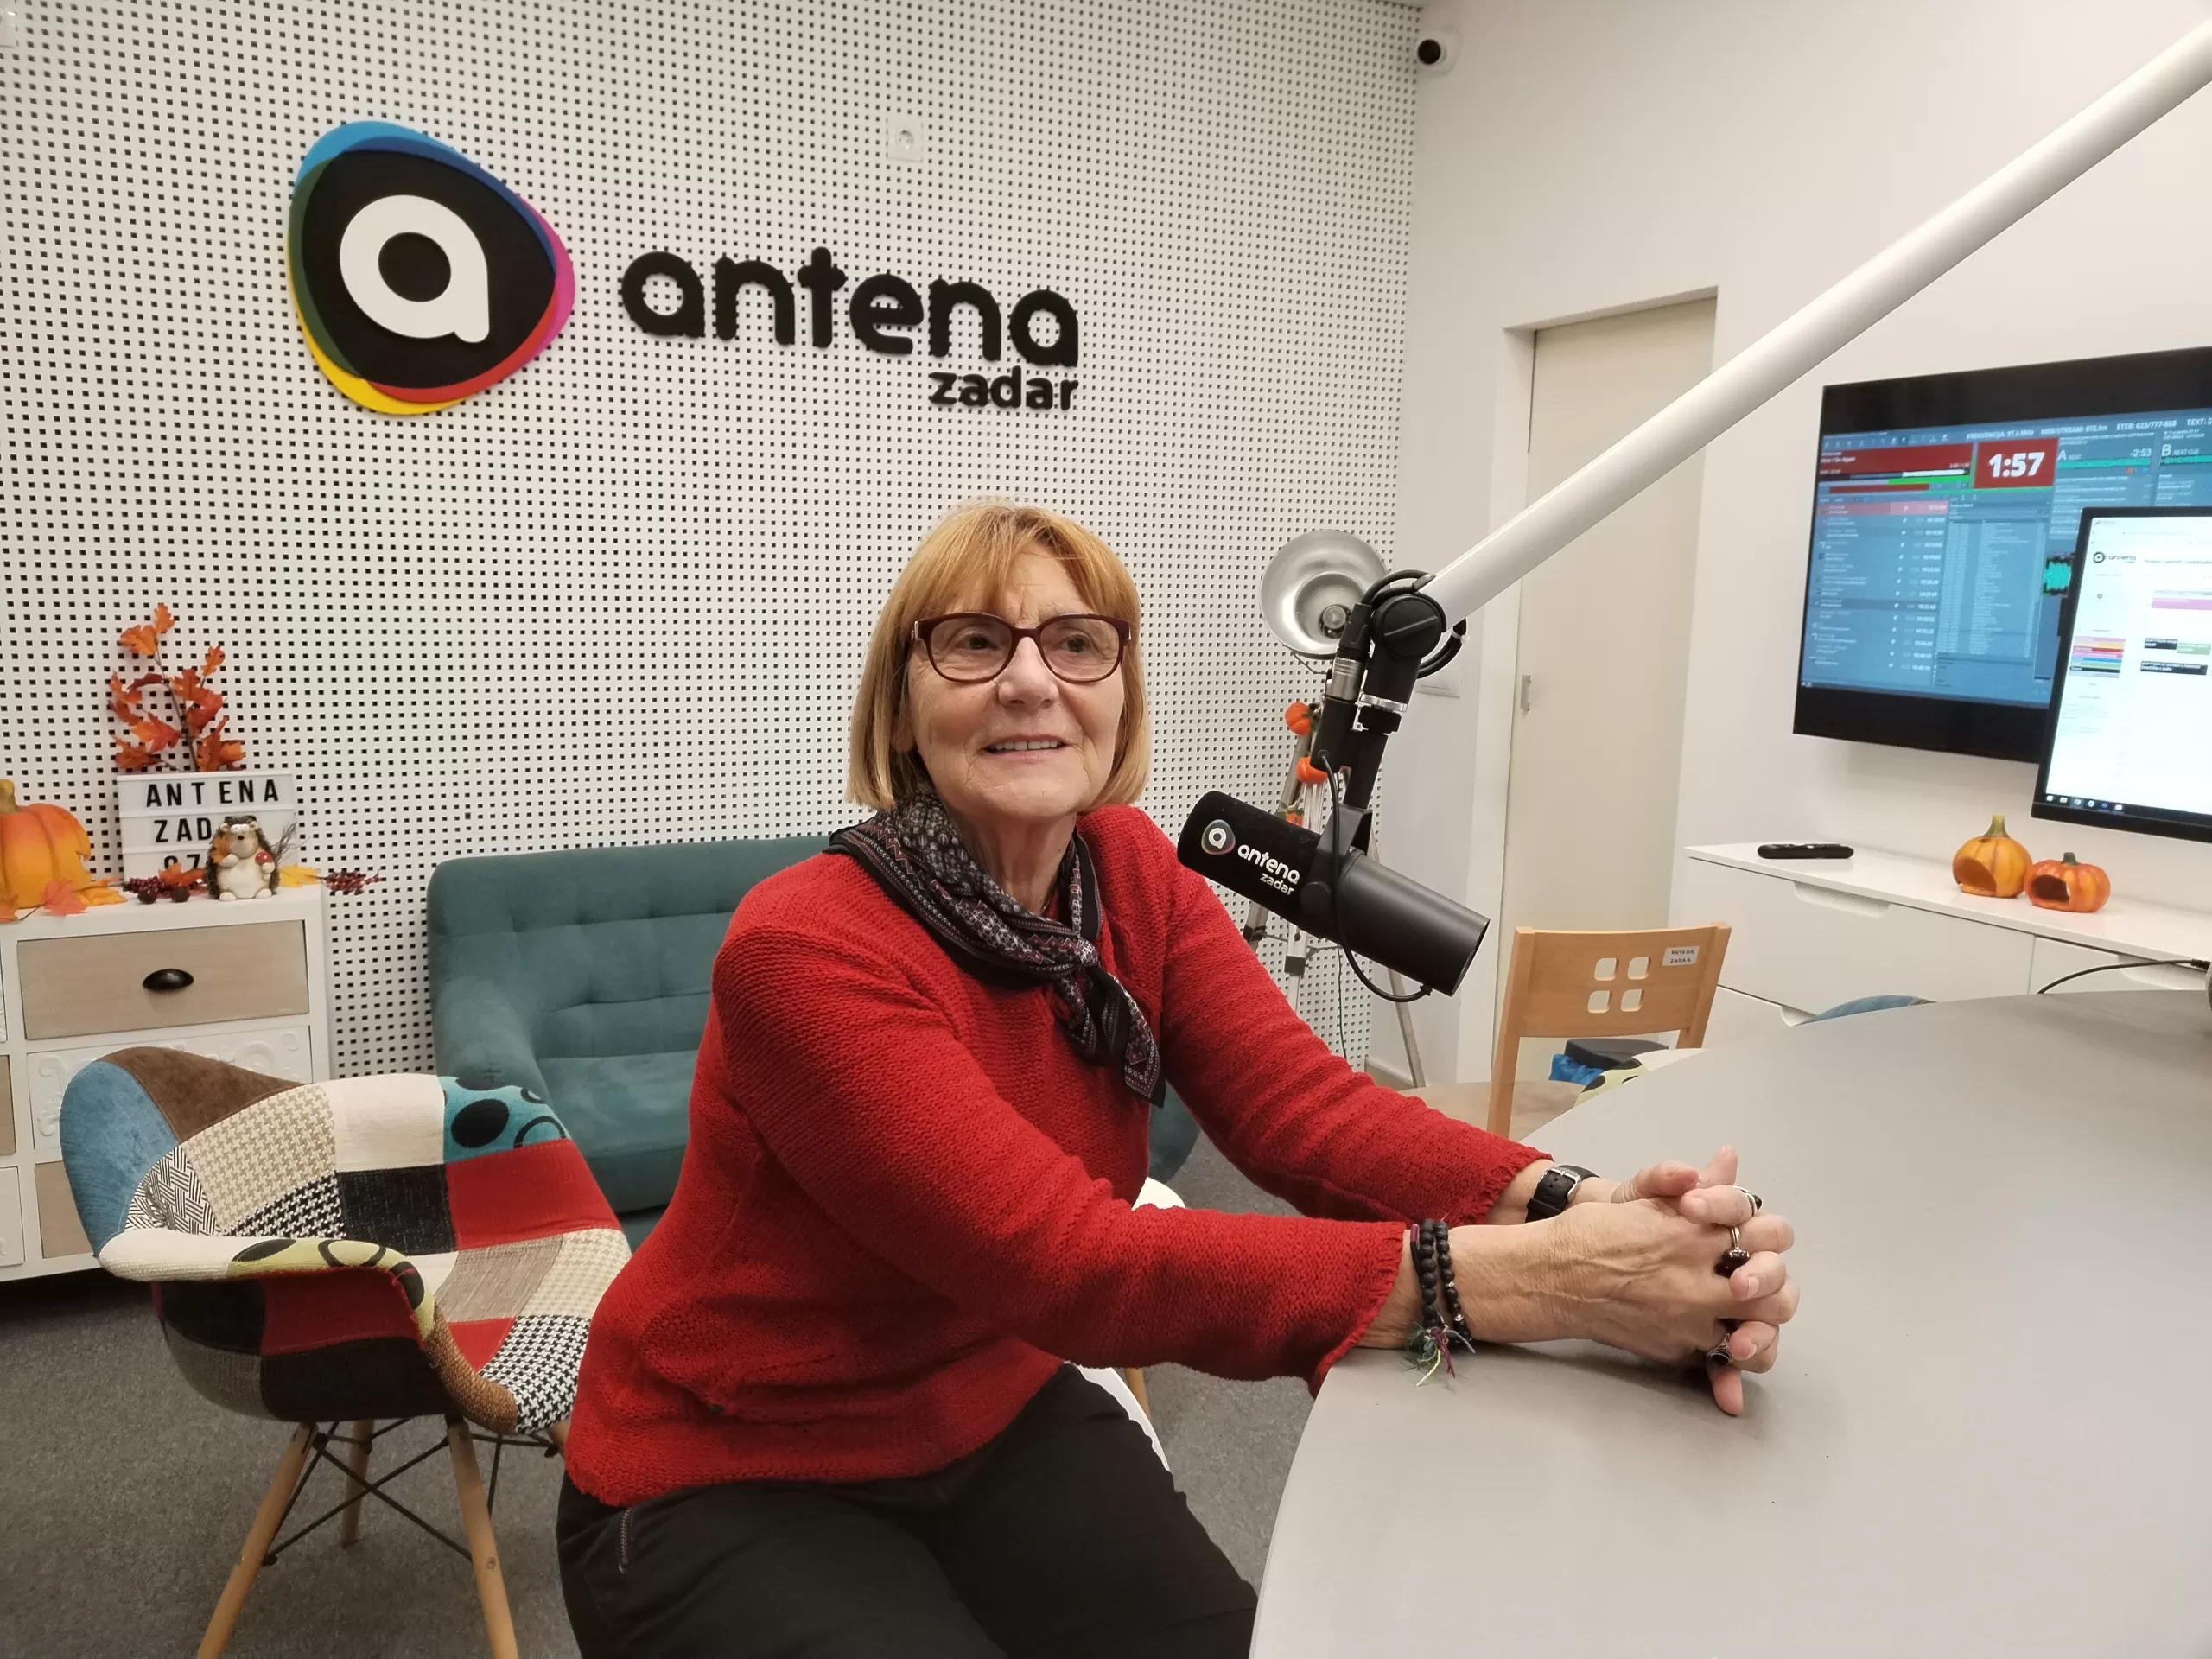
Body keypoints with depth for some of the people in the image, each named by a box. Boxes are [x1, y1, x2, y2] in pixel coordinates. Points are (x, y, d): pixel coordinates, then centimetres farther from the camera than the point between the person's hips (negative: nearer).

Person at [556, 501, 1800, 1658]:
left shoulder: (1134, 873, -7)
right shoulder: (804, 951, -28)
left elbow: (1306, 1107, -18)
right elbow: (1066, 1262, -36)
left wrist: (1570, 1208, -37)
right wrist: (1520, 1277, -42)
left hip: (995, 1420, 6)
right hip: (728, 1489, -5)